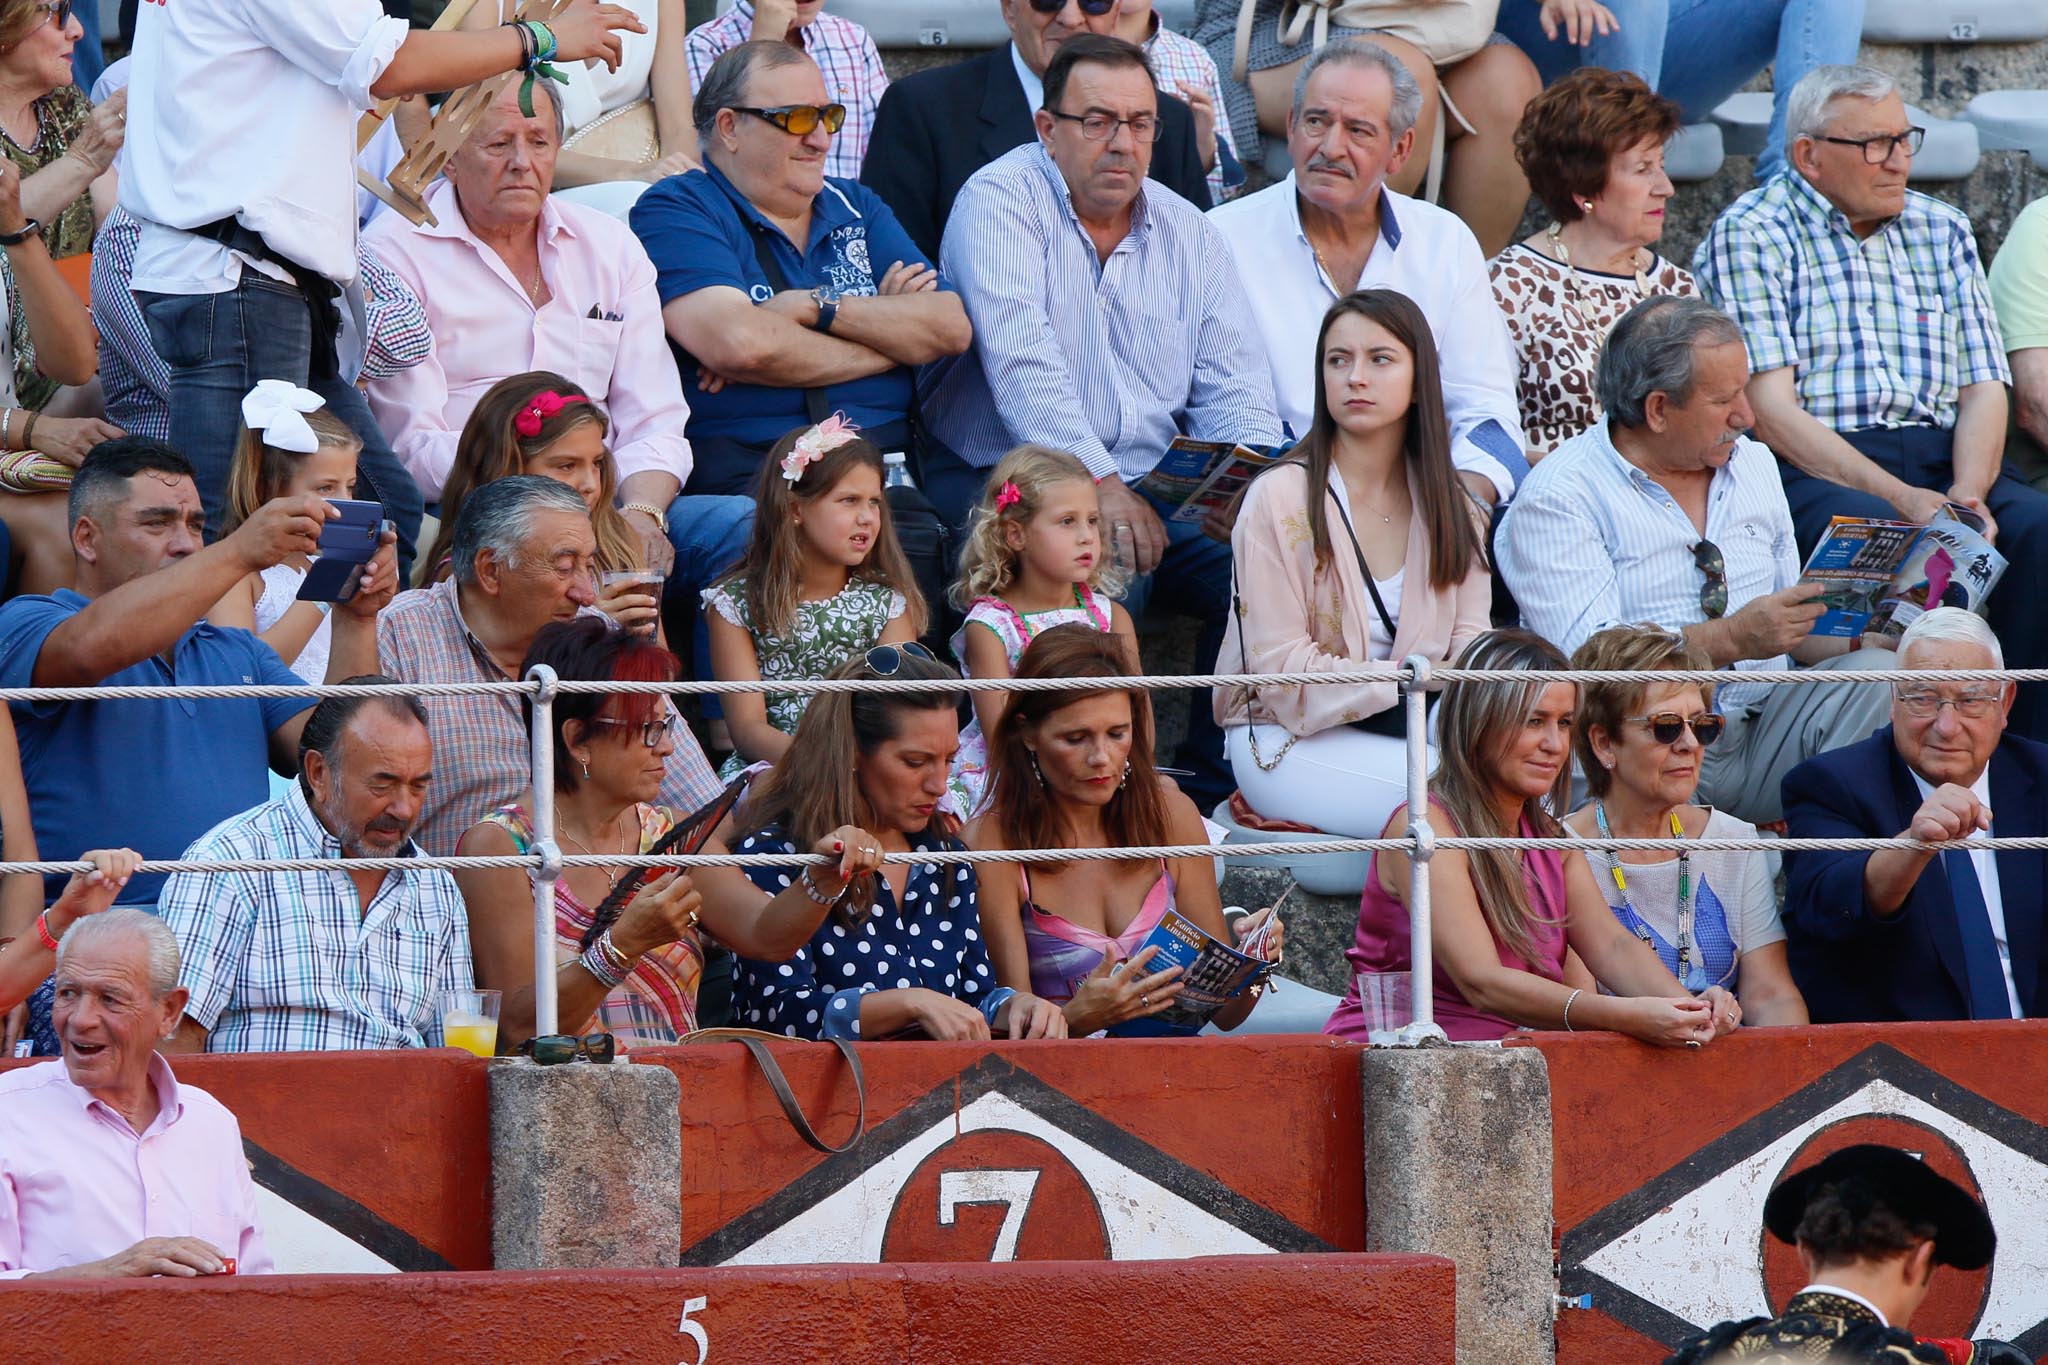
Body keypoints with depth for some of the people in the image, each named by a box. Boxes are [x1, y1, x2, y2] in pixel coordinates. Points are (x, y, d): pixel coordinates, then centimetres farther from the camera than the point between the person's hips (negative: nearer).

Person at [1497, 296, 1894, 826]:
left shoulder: (1752, 464, 19)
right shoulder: (1557, 499, -4)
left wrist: (1860, 638, 0)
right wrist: (1734, 639, -21)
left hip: (1758, 731, 6)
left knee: (1877, 676, -21)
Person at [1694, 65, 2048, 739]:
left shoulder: (1942, 232, 21)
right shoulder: (1750, 237, 3)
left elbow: (1983, 387, 15)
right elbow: (1770, 409, -7)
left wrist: (1969, 494, -8)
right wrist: (1899, 499, -18)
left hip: (1943, 461, 5)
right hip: (1810, 469, -5)